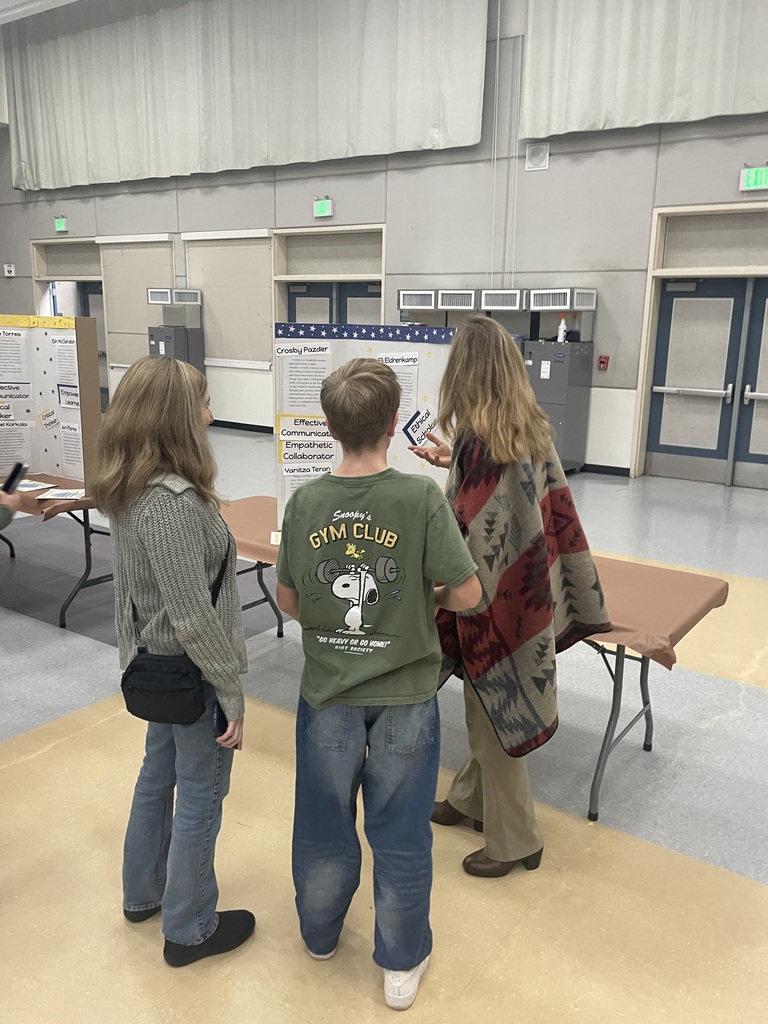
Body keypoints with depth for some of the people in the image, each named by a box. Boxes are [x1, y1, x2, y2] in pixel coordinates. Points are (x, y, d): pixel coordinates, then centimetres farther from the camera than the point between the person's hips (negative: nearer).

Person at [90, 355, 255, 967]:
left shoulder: (132, 489, 0)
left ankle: (143, 893, 47)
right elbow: (195, 618, -28)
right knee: (200, 800, 10)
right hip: (192, 673, -9)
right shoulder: (174, 501, -30)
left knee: (158, 776, 25)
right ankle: (190, 930, 31)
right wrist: (232, 696, -18)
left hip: (158, 666, 9)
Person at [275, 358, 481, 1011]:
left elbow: (288, 600, -2)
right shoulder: (422, 498, -19)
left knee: (324, 822, 22)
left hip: (327, 691, 2)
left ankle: (320, 934, 47)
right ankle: (402, 964, 35)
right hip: (404, 694, -2)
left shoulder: (304, 502, -10)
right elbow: (467, 594, -16)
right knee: (400, 833, 16)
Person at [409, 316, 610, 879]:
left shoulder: (476, 440, -24)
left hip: (493, 598, -8)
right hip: (529, 586, 8)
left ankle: (514, 841, 27)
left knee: (494, 714, 9)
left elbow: (468, 535, -24)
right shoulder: (533, 430, 0)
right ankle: (472, 798, 44)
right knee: (492, 706, 23)